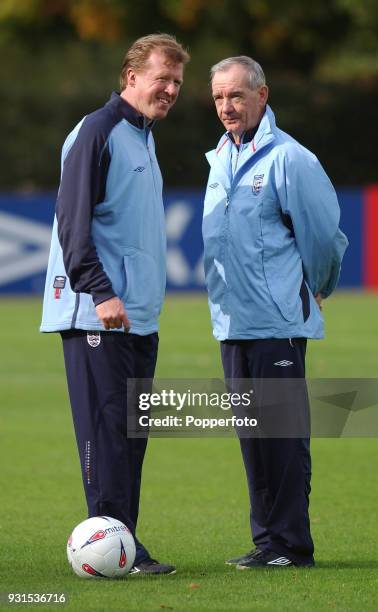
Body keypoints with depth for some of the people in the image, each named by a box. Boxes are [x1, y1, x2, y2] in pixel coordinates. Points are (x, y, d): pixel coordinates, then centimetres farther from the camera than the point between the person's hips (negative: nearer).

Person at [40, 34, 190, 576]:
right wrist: (101, 293, -22)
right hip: (96, 314, -9)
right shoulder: (97, 132, -10)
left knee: (132, 434, 8)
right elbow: (73, 222, -16)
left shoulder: (143, 136, 19)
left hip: (138, 316, 9)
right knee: (106, 428, -10)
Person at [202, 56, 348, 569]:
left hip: (277, 321, -8)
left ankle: (291, 543, -4)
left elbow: (325, 238, -5)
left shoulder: (288, 159, -10)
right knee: (252, 432, 11)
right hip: (232, 321, 8)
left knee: (281, 431, -6)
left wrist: (311, 293, 7)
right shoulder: (220, 159, 14)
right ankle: (267, 540, 16)